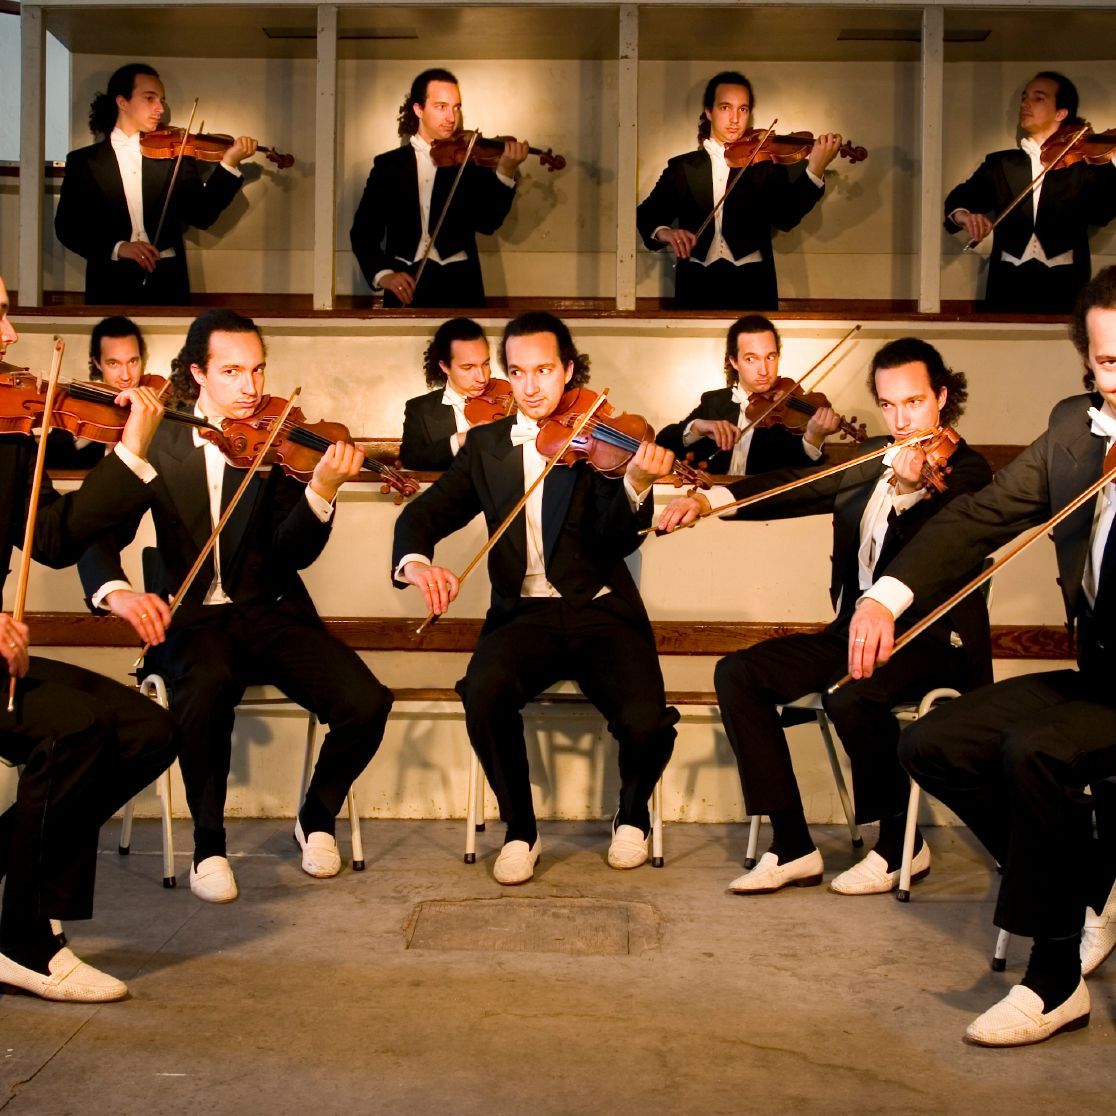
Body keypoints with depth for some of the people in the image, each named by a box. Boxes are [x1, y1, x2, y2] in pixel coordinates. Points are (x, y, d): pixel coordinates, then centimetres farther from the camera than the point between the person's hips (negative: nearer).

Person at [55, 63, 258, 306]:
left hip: (168, 285, 1)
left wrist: (229, 164, -12)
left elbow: (201, 215, -1)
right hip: (111, 286, -1)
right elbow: (67, 226, 0)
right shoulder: (83, 161, 8)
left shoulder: (175, 157, 10)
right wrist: (116, 247, -16)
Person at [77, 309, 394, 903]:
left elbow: (293, 553, -10)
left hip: (270, 611, 2)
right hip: (189, 617, -1)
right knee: (207, 684, -37)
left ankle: (316, 817, 9)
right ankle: (208, 844, -13)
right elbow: (101, 535, -5)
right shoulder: (159, 442, 1)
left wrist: (322, 489, -29)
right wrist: (116, 591, -28)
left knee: (365, 703, -22)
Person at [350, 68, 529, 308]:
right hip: (405, 286, 0)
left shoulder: (471, 162, 9)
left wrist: (505, 173, -18)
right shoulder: (388, 165, 10)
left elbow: (487, 222, -4)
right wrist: (383, 274, -11)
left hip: (460, 284, 0)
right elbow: (364, 230, 6)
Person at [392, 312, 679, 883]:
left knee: (645, 722, -26)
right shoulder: (487, 445, 12)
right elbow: (423, 514, 9)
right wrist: (415, 561, -15)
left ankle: (632, 813, 11)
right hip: (524, 614, 1)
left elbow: (617, 541, -11)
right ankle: (520, 830, -5)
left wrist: (636, 483, -32)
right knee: (484, 692, -32)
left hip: (601, 611, -1)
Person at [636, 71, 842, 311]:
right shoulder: (682, 167, 12)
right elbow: (647, 213, 6)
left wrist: (815, 170, -22)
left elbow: (785, 217, -7)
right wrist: (662, 232, -17)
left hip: (752, 283, -1)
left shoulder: (766, 164, 8)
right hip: (698, 282, 1)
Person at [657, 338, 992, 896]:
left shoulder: (965, 469, -7)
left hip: (933, 636, -7)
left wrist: (908, 493, -38)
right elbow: (800, 488, 6)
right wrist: (708, 499, -7)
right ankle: (792, 847, -7)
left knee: (849, 697, -35)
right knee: (737, 674, -8)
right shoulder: (868, 461, 13)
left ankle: (901, 843, -8)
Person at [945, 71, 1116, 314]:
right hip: (1009, 283, 2)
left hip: (1064, 284, -2)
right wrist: (963, 215, -19)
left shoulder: (1085, 164, 8)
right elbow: (960, 197, 4)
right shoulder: (1000, 164, 16)